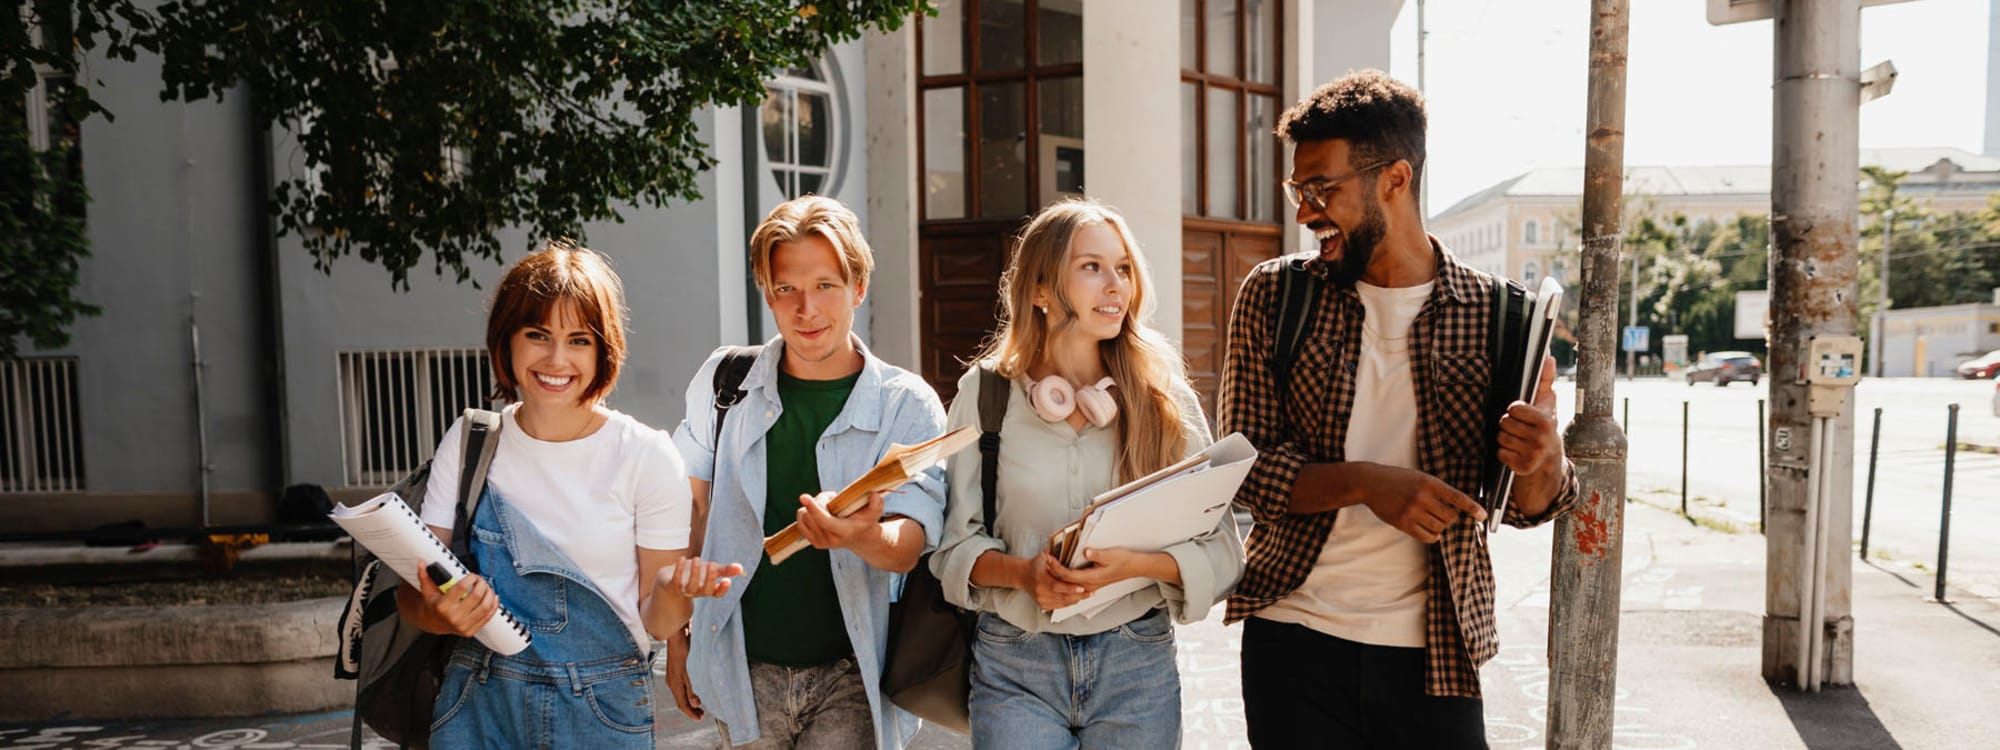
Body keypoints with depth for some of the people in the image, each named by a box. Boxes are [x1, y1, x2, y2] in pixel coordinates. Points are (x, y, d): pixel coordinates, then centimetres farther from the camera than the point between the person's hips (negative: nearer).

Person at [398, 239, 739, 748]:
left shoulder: (647, 455, -9)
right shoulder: (468, 442, -2)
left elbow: (656, 621, -5)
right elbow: (412, 590, -2)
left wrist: (675, 591, -28)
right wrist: (434, 615, -25)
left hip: (604, 709, -1)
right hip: (481, 706, 2)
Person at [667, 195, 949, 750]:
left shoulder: (907, 403, -5)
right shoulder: (724, 381, 1)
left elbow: (908, 547, -13)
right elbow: (688, 514, 10)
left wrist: (864, 538, -36)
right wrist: (676, 637, 9)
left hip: (851, 681, -2)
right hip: (743, 671, 2)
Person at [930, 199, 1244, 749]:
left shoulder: (1165, 400, -2)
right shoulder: (985, 393, -2)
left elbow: (1222, 553, -4)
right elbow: (953, 542, 1)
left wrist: (1134, 565, -21)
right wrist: (1021, 572, -17)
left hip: (1137, 662, 1)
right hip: (1015, 666, -1)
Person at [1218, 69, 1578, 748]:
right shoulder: (1274, 295, -2)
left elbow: (1527, 507, 4)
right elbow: (1241, 468, -5)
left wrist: (1542, 460, -20)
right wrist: (1364, 483, -21)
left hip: (1434, 657, 1)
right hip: (1294, 644, 0)